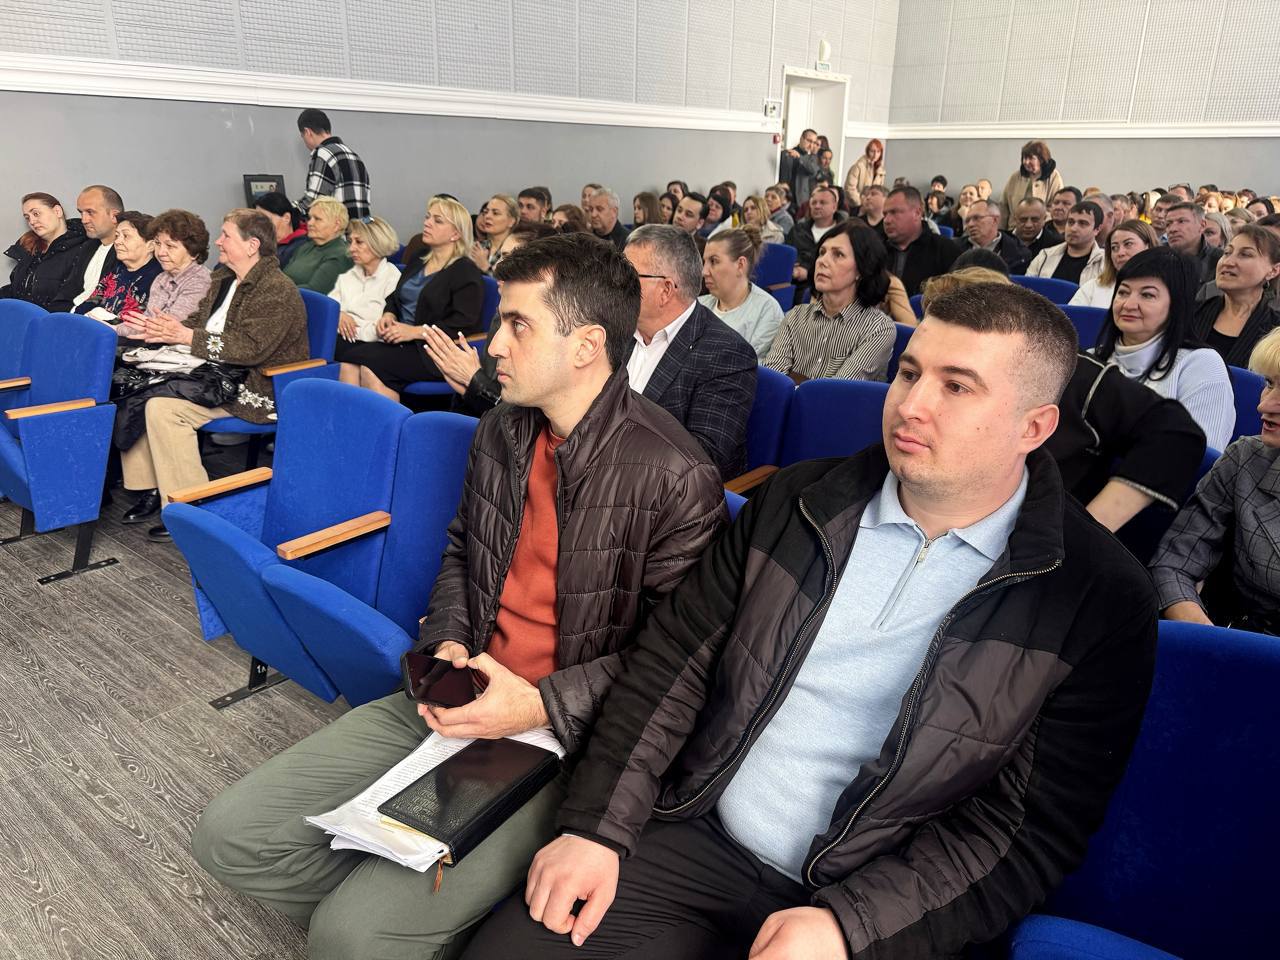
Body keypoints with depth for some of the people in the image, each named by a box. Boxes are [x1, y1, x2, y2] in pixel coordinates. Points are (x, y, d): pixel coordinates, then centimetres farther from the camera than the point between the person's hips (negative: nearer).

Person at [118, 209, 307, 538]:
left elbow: (249, 348, -24)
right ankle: (149, 487, 4)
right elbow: (200, 320, 18)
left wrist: (186, 336, -22)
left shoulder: (278, 290, -16)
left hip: (255, 387, -10)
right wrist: (169, 328, -5)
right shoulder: (223, 278, 15)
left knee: (163, 407, -25)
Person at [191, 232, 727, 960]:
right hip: (458, 700, 7)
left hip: (564, 735, -6)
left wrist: (540, 706, -19)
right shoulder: (502, 432, 5)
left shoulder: (674, 477, -18)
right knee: (232, 836, 1)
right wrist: (447, 643, 0)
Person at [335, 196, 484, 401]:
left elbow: (463, 324, -14)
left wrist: (416, 331, -18)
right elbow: (395, 297, 29)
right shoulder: (418, 260, 22)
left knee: (370, 364, -28)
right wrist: (388, 315, 5)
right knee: (348, 362, -19)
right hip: (401, 343, 7)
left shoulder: (467, 273, -4)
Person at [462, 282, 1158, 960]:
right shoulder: (798, 499, -1)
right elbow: (673, 658, 0)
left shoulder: (1100, 602, -9)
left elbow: (1034, 829, -9)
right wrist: (595, 827, -6)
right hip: (696, 841, 2)